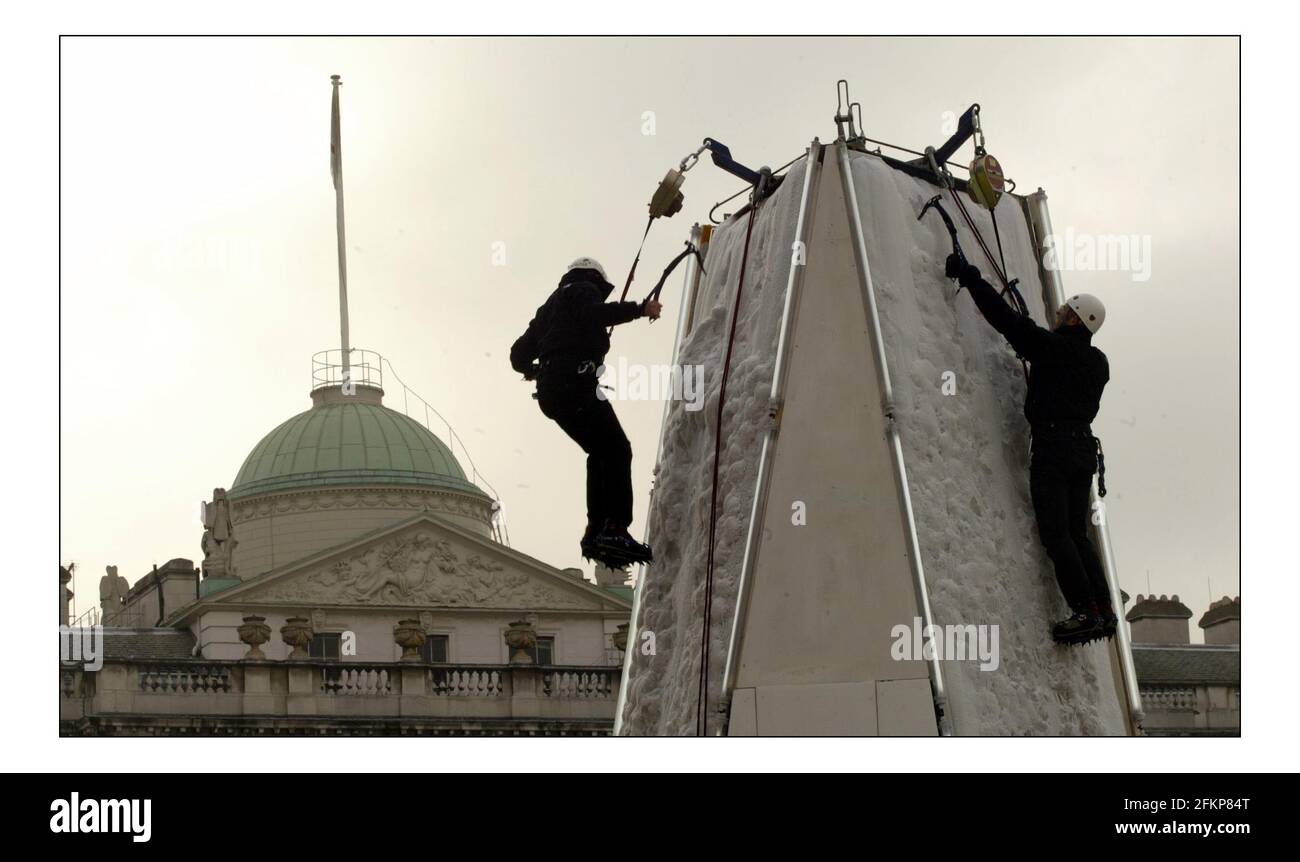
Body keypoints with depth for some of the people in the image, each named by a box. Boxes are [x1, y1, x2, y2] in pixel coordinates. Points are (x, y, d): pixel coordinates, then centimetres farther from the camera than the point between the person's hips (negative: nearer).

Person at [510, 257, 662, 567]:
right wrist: (641, 308, -10)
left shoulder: (551, 305, 32)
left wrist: (535, 369, 51)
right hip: (576, 381, -9)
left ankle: (596, 530, 5)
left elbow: (519, 355, 31)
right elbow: (596, 314, -17)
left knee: (600, 453, 15)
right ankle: (616, 529, -26)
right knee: (617, 450, -13)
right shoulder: (584, 290, 9)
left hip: (550, 391, 9)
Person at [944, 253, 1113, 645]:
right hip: (1084, 447, 7)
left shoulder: (1051, 347, -5)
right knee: (1077, 534, 10)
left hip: (1053, 445, -7)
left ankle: (1086, 611, -15)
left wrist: (969, 276, 2)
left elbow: (1005, 317, -6)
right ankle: (1104, 609, 3)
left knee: (1056, 534, -8)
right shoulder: (1098, 363, 15)